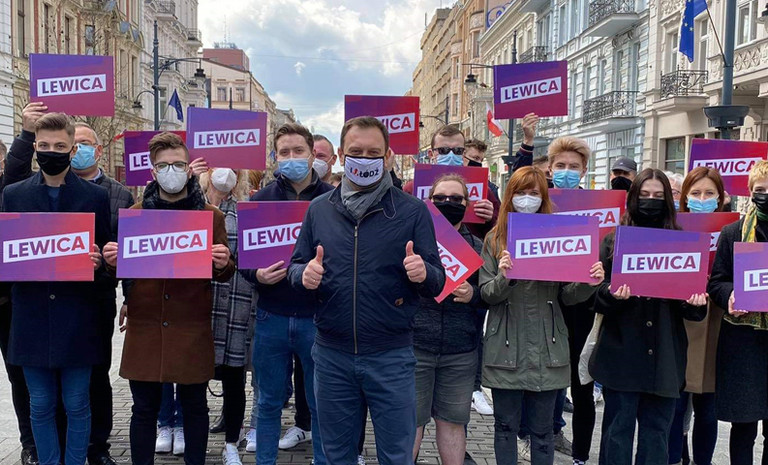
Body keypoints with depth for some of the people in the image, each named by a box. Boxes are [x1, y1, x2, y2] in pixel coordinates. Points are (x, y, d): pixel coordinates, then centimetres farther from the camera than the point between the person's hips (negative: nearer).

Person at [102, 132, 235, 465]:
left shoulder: (212, 216, 4)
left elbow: (225, 272, 3)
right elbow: (121, 270, 12)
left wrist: (223, 264, -19)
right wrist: (111, 261, -11)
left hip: (193, 328, -1)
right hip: (144, 327, 1)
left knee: (194, 406, 9)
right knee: (144, 408, 9)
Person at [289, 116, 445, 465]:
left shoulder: (412, 210, -3)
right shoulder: (319, 209, 5)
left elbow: (437, 283, -3)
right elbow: (296, 266, 10)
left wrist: (423, 273, -26)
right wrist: (304, 275, -14)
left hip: (391, 356, -2)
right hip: (331, 356, 3)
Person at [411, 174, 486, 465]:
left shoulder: (478, 247, 10)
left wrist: (472, 295, -10)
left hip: (461, 353, 2)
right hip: (414, 345, -2)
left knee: (452, 420, 10)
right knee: (410, 420, 3)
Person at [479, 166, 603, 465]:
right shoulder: (495, 239, 2)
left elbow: (567, 296, 5)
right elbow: (486, 294, -3)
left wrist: (588, 283, -14)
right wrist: (503, 278, -23)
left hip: (547, 349, 1)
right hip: (506, 349, -1)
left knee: (542, 429, 12)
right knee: (505, 426, 10)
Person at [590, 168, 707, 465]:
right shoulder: (614, 241, 4)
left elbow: (693, 288, 9)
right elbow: (596, 294, -1)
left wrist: (695, 302, -13)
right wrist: (612, 294, -23)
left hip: (664, 354, 2)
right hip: (622, 351, -2)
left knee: (657, 431, 9)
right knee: (618, 428, 4)